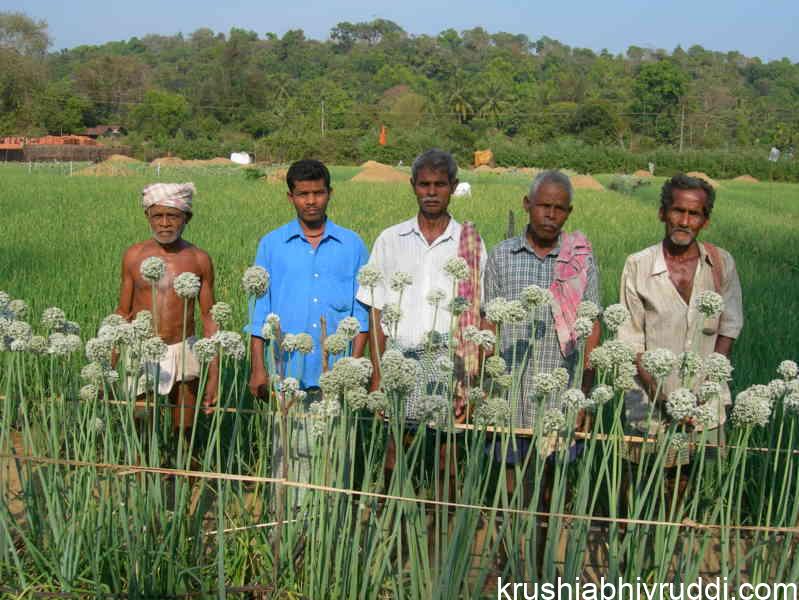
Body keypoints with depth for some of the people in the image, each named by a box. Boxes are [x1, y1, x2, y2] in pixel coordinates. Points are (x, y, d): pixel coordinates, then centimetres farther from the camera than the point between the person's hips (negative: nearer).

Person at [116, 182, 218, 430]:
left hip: (183, 355, 0)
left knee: (184, 431, 7)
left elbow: (209, 320, 3)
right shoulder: (133, 256, 1)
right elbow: (123, 313, 8)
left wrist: (214, 375, 0)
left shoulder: (199, 259, -1)